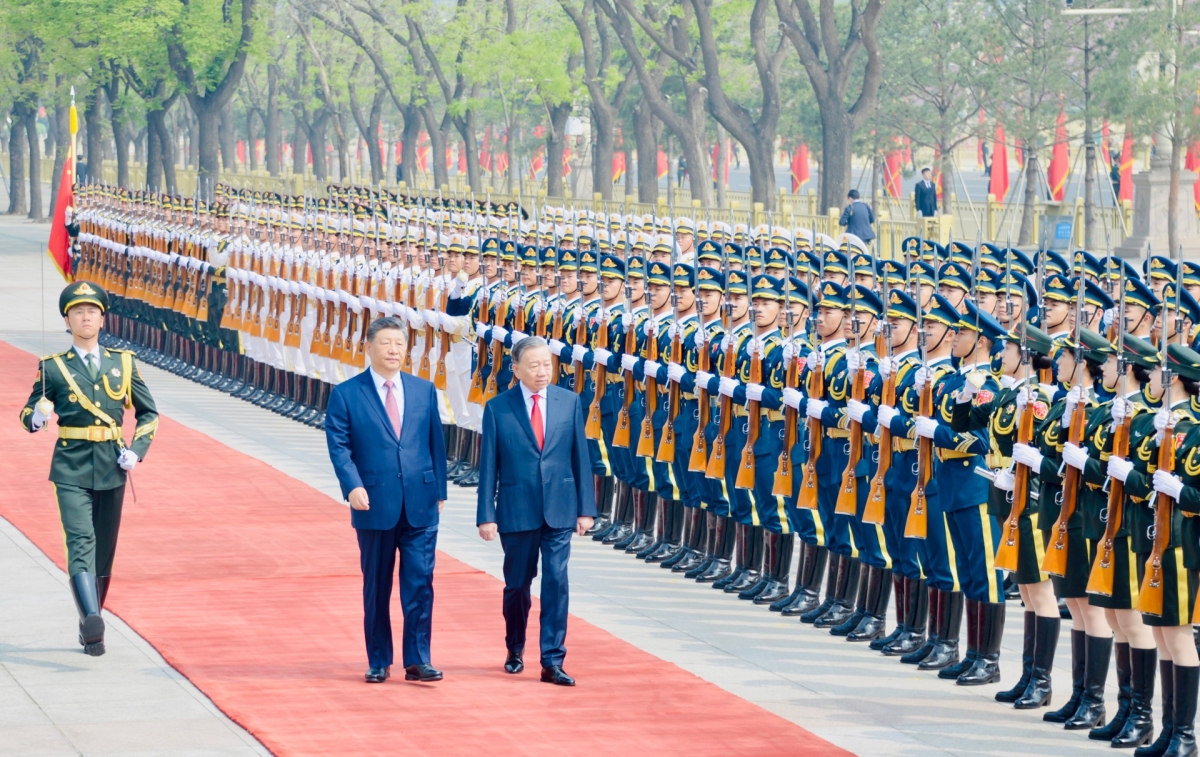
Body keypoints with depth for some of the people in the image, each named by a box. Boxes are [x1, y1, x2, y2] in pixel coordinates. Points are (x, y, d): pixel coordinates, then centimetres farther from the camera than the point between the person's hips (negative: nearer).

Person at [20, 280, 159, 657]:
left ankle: (90, 631, 21)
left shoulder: (122, 363, 9)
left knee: (104, 553, 8)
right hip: (72, 470, -3)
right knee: (81, 542, -20)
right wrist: (36, 416, -15)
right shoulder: (53, 368, 2)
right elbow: (28, 414, 9)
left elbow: (148, 413, 16)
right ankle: (92, 621, -36)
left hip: (111, 469, 3)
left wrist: (137, 450, 0)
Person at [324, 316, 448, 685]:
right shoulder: (346, 394, 0)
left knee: (420, 583, -2)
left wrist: (439, 490, 5)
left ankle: (418, 660, 4)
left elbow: (436, 443, 11)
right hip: (375, 506, -2)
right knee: (376, 587, 7)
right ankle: (379, 662, 16)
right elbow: (339, 445, -6)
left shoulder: (424, 390, 10)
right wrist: (352, 485, -20)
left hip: (420, 506, 2)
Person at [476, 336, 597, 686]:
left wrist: (585, 508, 2)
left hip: (559, 510, 1)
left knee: (556, 582, -7)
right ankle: (515, 651, 32)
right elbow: (488, 466, -2)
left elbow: (580, 456, 5)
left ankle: (552, 662, -5)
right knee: (517, 585, 11)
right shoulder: (498, 408, -2)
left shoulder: (569, 402, 3)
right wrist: (486, 515, -6)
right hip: (516, 510, -1)